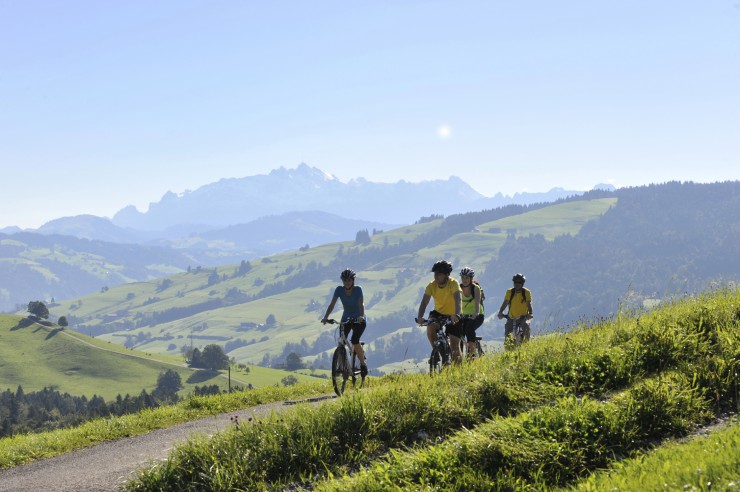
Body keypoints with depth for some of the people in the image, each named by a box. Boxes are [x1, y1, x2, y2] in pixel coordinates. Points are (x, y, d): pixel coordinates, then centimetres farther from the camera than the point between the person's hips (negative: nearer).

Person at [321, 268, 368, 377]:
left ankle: (363, 364, -8)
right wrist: (326, 317, -35)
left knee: (354, 340, -24)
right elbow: (332, 304, -19)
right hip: (346, 319, 3)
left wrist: (361, 316, -50)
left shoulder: (358, 289, -18)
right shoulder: (339, 289, -11)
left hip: (359, 320, -3)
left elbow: (361, 304, -31)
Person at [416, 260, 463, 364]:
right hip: (439, 313, 3)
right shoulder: (431, 285, -15)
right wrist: (420, 317, -43)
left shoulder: (453, 284, -24)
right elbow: (424, 302, -25)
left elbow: (458, 300, -39)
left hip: (453, 316, -3)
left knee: (455, 347, -10)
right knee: (430, 327, -30)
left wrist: (456, 315, -58)